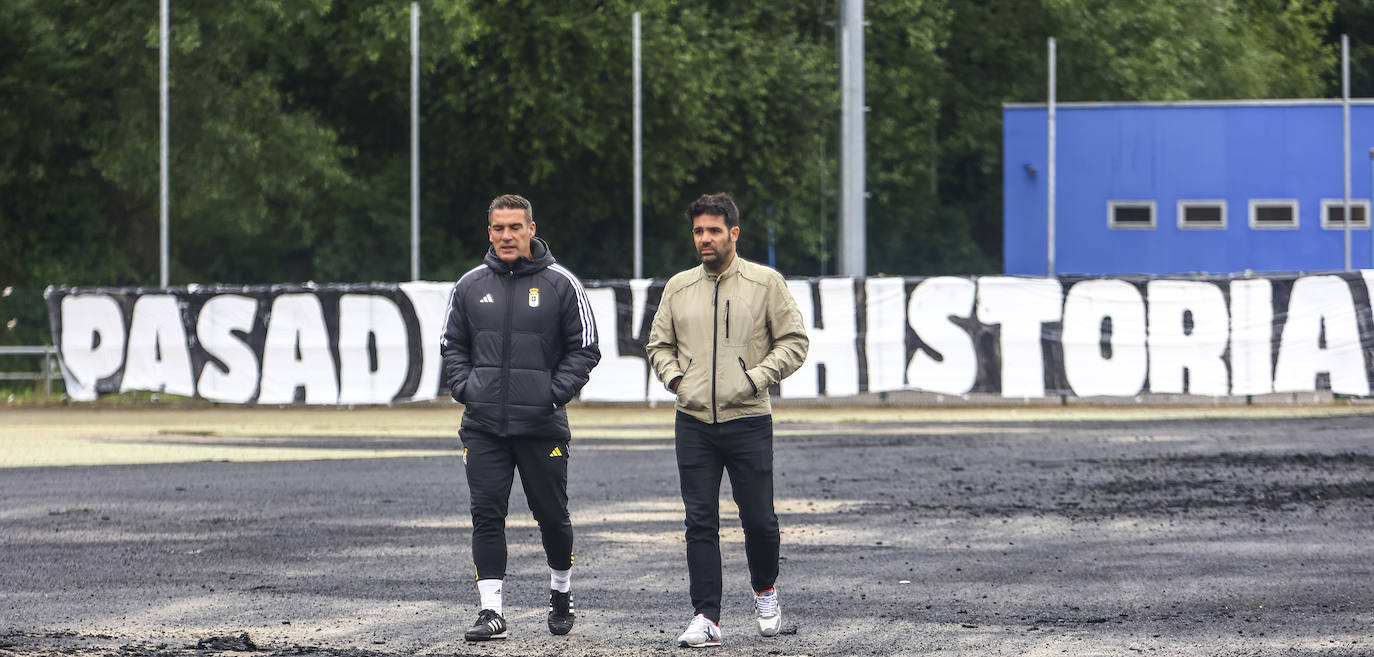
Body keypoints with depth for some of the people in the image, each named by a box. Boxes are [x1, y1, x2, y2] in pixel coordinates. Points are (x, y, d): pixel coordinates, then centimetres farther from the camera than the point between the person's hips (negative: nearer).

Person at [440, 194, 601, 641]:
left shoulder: (560, 284, -1)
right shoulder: (471, 285, 8)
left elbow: (585, 348, 1)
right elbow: (453, 346, 16)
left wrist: (555, 392, -10)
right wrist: (464, 387, 0)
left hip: (542, 425, -2)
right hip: (484, 426, 2)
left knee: (552, 516, 8)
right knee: (487, 516, -5)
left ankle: (561, 594, 30)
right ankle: (491, 610, -5)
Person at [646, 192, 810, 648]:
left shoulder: (765, 283, 0)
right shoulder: (678, 288, 9)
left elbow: (794, 341, 0)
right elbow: (660, 344, 18)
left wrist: (758, 377, -11)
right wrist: (673, 376, -1)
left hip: (748, 422, -2)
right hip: (694, 424, 2)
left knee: (758, 519, 2)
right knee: (700, 524, -1)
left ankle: (765, 593, 30)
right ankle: (706, 618, 0)